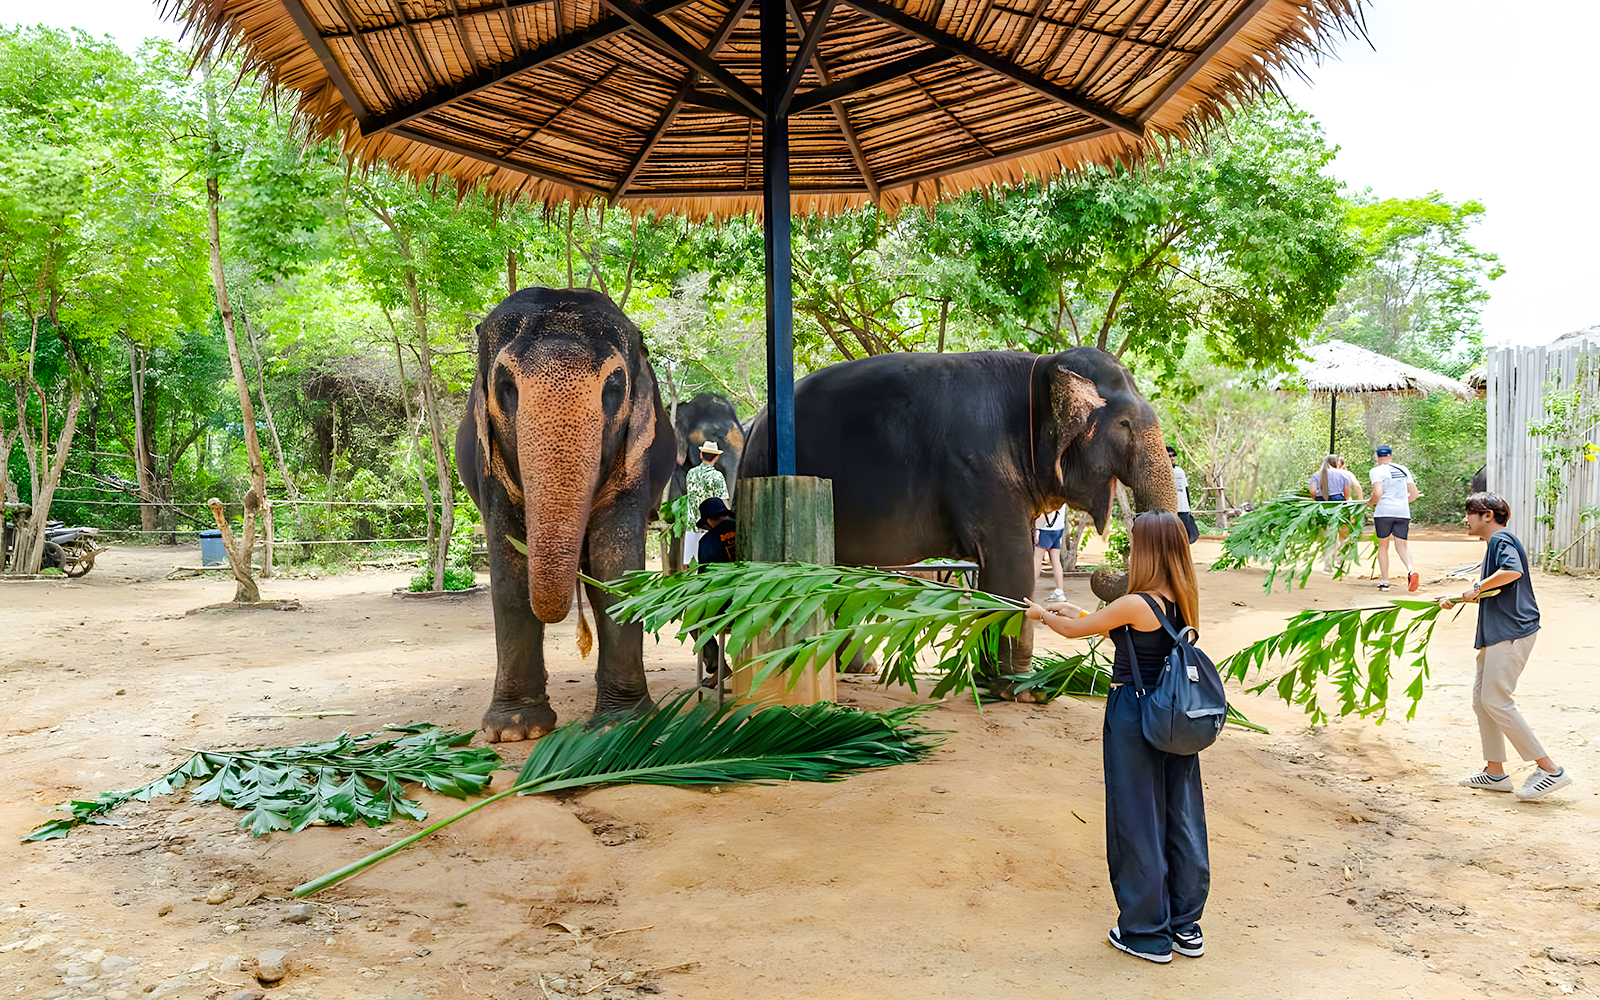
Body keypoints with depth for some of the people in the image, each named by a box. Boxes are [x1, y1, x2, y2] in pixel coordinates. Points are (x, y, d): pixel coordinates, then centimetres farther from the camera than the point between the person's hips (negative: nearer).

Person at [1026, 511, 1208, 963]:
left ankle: (1146, 932, 16)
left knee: (1136, 823, 5)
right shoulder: (1184, 602, 1)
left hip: (1133, 720, -7)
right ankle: (1186, 926, 26)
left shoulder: (1135, 605, -20)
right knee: (1180, 816, 14)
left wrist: (1041, 613, 14)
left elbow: (1074, 630, -6)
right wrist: (1080, 613, 27)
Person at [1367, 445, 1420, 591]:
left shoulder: (1376, 471, -4)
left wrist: (1370, 502, 4)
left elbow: (1377, 494, -16)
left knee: (1383, 545, 8)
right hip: (1403, 512, 4)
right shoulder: (1403, 469, 13)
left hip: (1384, 512, -4)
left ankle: (1384, 581, 9)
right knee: (1401, 545, 10)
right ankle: (1411, 569, -19)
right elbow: (1415, 493, 12)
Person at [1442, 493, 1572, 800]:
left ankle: (1551, 769, -6)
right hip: (1497, 633, 11)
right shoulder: (1495, 543, 22)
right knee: (1481, 697, 11)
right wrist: (1456, 600, 24)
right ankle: (1495, 772, 16)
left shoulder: (1501, 539, -10)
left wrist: (1477, 587, -17)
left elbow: (1512, 571, -30)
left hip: (1511, 632, -11)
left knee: (1495, 700, -11)